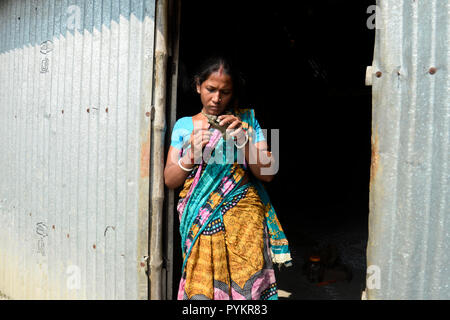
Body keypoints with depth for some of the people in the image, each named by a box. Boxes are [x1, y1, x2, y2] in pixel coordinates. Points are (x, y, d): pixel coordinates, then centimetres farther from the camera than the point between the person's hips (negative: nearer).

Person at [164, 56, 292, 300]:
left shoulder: (246, 121, 7)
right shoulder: (184, 125, 10)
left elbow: (267, 173, -1)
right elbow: (169, 180, 5)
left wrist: (243, 139, -14)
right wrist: (191, 155, -12)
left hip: (243, 220, 0)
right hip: (200, 223, 1)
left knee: (245, 287, -1)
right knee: (200, 290, -1)